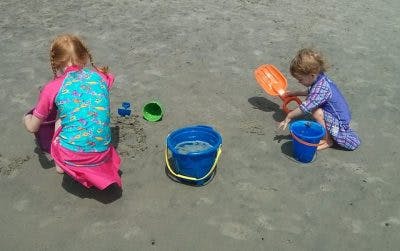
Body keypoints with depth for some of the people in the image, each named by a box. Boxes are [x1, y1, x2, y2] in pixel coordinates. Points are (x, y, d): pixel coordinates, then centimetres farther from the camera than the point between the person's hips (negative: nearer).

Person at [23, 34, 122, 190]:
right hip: (102, 155, 2)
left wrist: (26, 118, 34)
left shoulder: (52, 88, -3)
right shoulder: (101, 77, 3)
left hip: (71, 157, -2)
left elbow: (32, 127, 12)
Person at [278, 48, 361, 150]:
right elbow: (311, 92, 23)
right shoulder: (321, 78, 0)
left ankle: (328, 140, -8)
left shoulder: (321, 88, -30)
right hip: (341, 115, 10)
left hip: (340, 122, -10)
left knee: (316, 112, -28)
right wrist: (294, 93, 21)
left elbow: (305, 107, -32)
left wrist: (288, 116, -21)